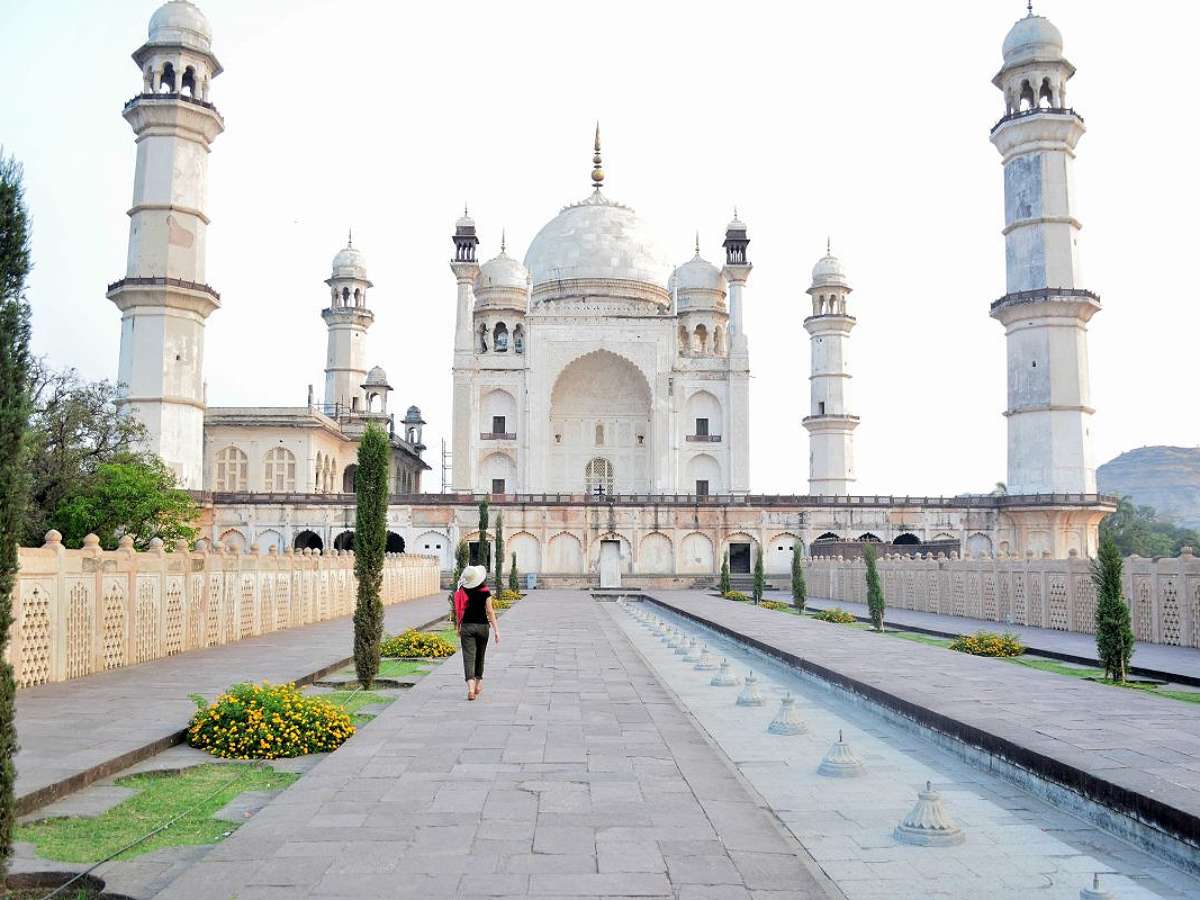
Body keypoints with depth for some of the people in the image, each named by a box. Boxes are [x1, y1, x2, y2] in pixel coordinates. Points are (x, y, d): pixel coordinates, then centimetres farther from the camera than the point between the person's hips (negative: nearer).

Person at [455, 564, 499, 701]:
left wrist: (458, 628, 17)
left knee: (468, 657, -5)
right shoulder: (485, 591, -7)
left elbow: (459, 610, 4)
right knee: (480, 656, 18)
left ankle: (471, 688, -20)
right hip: (482, 625, 0)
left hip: (466, 626, 0)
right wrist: (496, 630, -6)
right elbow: (489, 611, -9)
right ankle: (478, 685, 30)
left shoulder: (462, 591, -2)